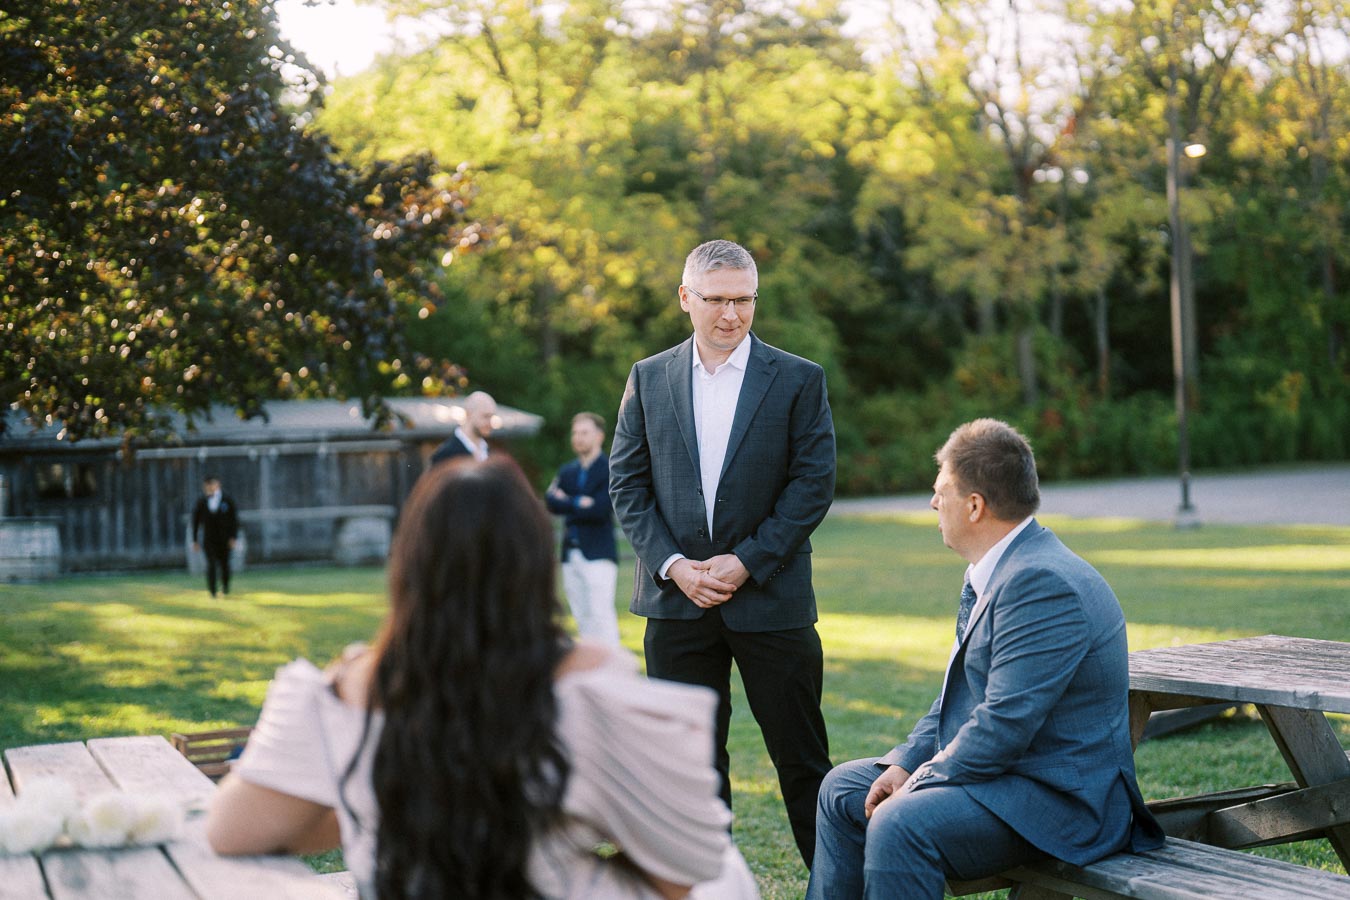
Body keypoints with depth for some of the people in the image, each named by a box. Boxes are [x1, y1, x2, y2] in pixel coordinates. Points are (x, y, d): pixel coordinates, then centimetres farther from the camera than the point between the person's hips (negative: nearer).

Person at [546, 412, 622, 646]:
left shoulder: (610, 469, -4)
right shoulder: (567, 471, 15)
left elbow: (600, 510, -14)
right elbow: (551, 501, 0)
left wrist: (567, 503, -4)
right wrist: (579, 503, -13)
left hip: (598, 555, -6)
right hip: (571, 554, 6)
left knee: (601, 616, -11)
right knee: (582, 617, 9)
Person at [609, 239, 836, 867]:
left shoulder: (799, 380, 0)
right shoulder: (649, 378, 7)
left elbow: (814, 485, -4)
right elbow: (626, 482, 5)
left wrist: (745, 563, -12)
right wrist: (672, 565, -8)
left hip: (770, 597, -2)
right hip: (677, 600, 2)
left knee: (802, 759, 3)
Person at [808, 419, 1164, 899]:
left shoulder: (1043, 582, -24)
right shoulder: (989, 574, 10)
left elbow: (1003, 725, -28)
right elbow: (960, 693, 17)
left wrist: (917, 785, -17)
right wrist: (905, 764, 2)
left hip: (1061, 798, -11)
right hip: (998, 769, 11)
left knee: (898, 824, -30)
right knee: (843, 788, 14)